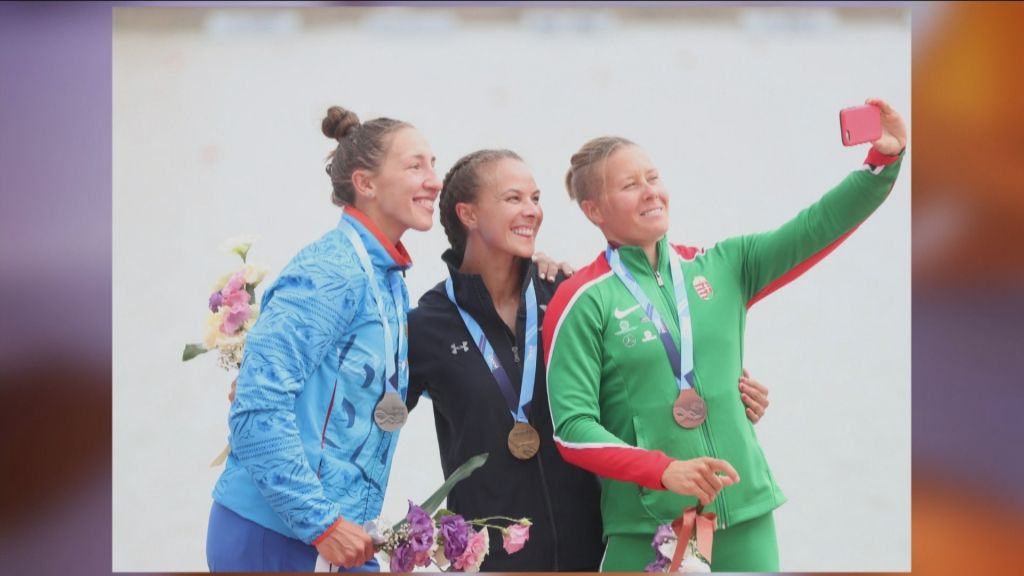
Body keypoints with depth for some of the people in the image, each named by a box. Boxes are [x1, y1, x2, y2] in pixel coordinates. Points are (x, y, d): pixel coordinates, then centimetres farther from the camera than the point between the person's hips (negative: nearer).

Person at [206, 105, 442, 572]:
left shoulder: (388, 279, 10)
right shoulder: (330, 272, -15)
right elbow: (257, 408, -21)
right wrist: (321, 524, -20)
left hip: (338, 533, 8)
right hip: (272, 535, -8)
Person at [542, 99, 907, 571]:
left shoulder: (723, 268, 9)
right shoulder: (584, 301, -4)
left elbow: (814, 229, -2)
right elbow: (572, 426, -9)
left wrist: (883, 158, -15)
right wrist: (664, 471, -21)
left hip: (745, 517, 4)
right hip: (645, 531, -3)